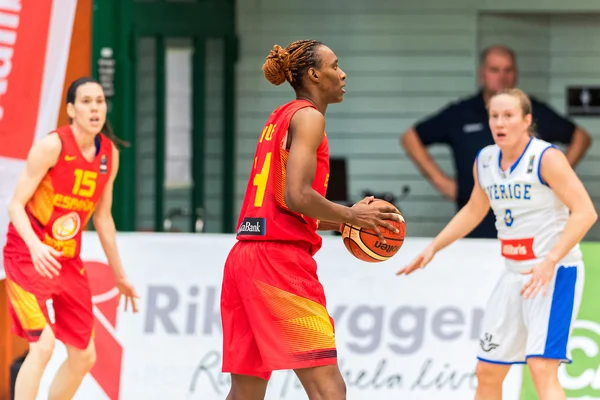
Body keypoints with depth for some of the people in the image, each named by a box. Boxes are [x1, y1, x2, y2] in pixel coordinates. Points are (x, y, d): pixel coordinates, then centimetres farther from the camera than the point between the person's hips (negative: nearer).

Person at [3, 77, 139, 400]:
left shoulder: (109, 154, 3)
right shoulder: (52, 146, -17)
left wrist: (119, 275, 18)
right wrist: (35, 246, -35)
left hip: (68, 261, 7)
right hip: (28, 256, -7)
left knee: (83, 356, 10)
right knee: (43, 344, -23)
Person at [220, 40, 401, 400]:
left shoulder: (279, 119, 23)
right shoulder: (308, 116, -5)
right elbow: (296, 196, -17)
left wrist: (338, 221, 16)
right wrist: (350, 215, -4)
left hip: (245, 253, 10)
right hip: (280, 258, -10)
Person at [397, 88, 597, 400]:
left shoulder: (546, 158, -16)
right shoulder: (485, 161, 6)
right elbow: (474, 210, 25)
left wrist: (550, 261, -32)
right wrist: (433, 248, 20)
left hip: (554, 273, -8)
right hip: (515, 275, 8)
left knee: (541, 369, -21)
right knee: (487, 372, 11)